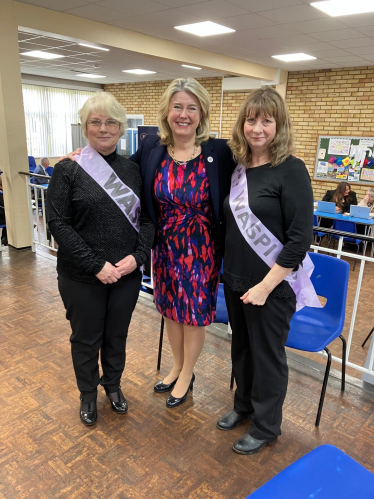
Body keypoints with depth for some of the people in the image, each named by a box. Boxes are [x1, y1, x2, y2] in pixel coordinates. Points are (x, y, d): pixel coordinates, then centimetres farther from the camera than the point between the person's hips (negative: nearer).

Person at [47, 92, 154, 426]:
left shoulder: (133, 170, 3)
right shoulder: (67, 170, -7)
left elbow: (147, 217, 3)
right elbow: (58, 223, -11)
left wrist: (137, 256, -13)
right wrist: (96, 265, -17)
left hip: (127, 273, 3)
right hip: (82, 276, -2)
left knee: (117, 335, 18)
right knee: (86, 338, 15)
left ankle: (113, 386, 44)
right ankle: (88, 394, 40)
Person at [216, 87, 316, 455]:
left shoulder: (290, 170, -14)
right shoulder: (238, 169, 4)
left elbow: (299, 240, -17)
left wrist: (265, 286, -18)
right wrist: (230, 273, 7)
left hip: (271, 285, -6)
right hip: (235, 280, 6)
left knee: (267, 355, 11)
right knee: (241, 346, 21)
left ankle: (266, 426, 34)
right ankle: (244, 404, 45)